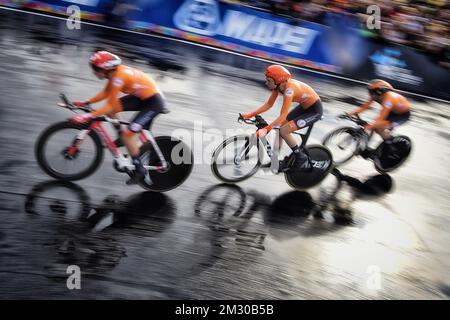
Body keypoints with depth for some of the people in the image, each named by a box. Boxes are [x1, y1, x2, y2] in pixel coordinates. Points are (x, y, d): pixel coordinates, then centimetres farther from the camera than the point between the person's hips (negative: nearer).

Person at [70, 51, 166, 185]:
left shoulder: (119, 77, -26)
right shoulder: (115, 71, -1)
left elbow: (111, 105, -26)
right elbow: (106, 93, 8)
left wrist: (88, 117, -28)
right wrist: (86, 102, 1)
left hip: (153, 102, -9)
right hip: (141, 96, 9)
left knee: (128, 133, -14)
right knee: (109, 110, 2)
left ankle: (140, 169, 1)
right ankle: (122, 137, 22)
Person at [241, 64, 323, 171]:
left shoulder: (289, 88, -32)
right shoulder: (279, 84, -8)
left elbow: (283, 115, -33)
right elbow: (269, 104, 0)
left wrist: (266, 129, -37)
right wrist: (250, 115, -6)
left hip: (314, 110, -9)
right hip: (304, 106, 9)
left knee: (283, 130, -15)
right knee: (279, 126, 4)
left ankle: (302, 158, 1)